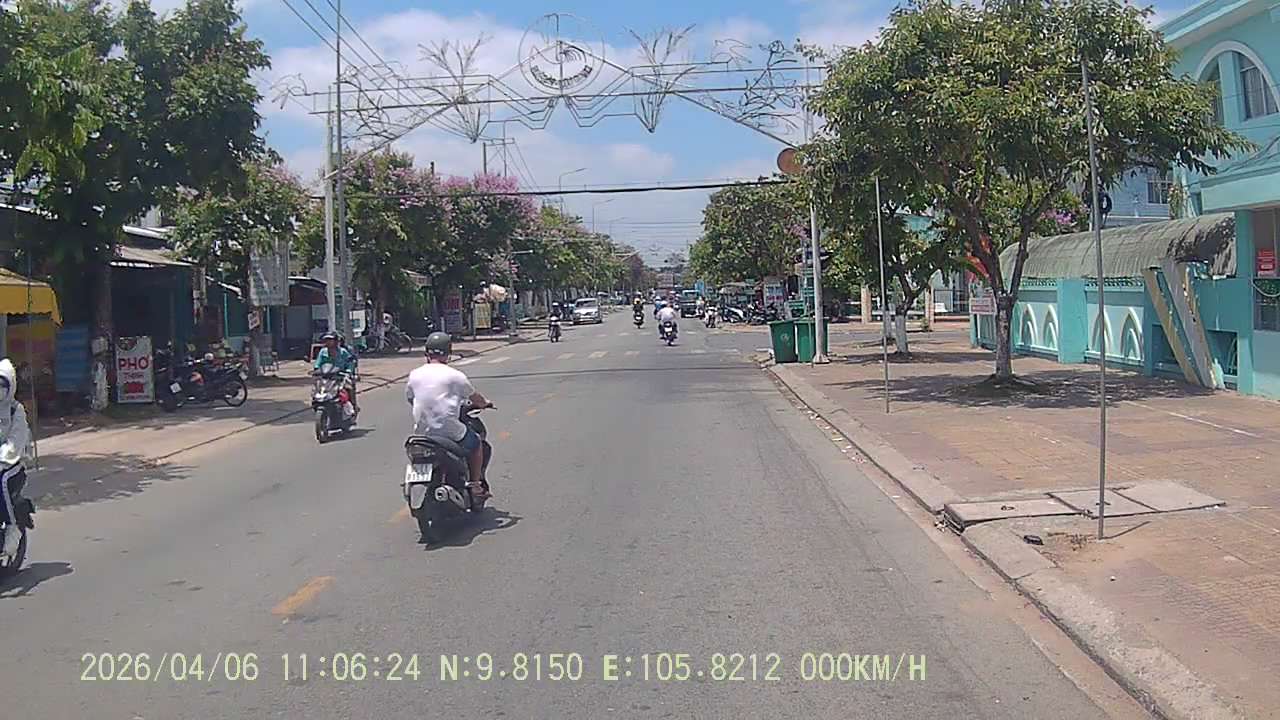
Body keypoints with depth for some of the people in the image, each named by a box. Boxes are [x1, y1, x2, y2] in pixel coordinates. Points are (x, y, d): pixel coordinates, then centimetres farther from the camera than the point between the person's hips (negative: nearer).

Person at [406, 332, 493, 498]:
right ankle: (475, 485, 21)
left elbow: (410, 398, 18)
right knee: (476, 444, 20)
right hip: (449, 431, -5)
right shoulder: (454, 375, -8)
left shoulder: (414, 374, 4)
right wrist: (485, 402, 25)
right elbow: (474, 397, 3)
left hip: (422, 432, 5)